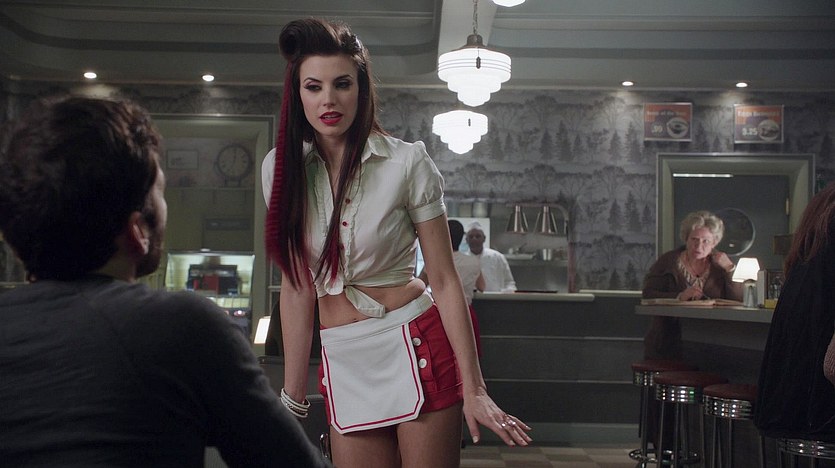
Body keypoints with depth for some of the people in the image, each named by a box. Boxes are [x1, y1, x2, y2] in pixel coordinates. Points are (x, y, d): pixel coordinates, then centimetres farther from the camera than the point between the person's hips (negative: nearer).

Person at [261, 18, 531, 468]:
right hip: (343, 363, 3)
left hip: (416, 347, -3)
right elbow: (296, 284, 6)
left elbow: (444, 280, -7)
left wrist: (472, 389, -11)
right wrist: (292, 396, 5)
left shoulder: (407, 162, -9)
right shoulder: (281, 168, 1)